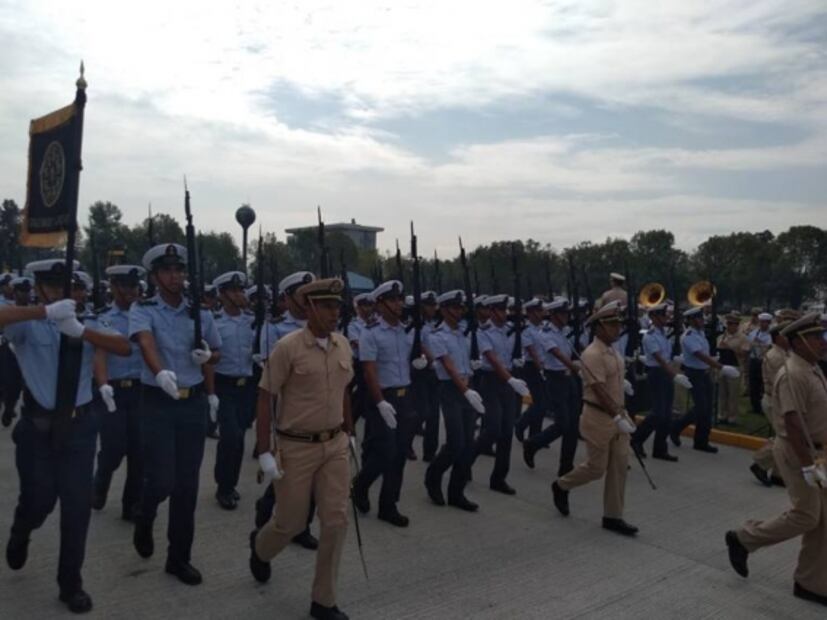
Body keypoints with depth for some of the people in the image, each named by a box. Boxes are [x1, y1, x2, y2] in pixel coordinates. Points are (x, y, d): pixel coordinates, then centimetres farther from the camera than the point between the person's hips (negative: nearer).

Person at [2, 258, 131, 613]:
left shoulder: (85, 324, 4)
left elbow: (125, 348, -12)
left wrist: (81, 330, -24)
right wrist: (47, 310, -35)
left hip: (79, 425, 2)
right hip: (38, 426, -2)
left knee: (78, 505, 5)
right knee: (39, 499, 7)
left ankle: (71, 585, 23)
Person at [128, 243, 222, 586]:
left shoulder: (201, 313, 5)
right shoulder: (143, 310, -6)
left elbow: (216, 353, 17)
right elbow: (147, 343, -27)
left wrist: (207, 356, -7)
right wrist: (161, 371, -46)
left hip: (194, 402, 3)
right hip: (158, 402, -3)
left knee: (188, 484, 8)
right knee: (162, 480, -5)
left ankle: (179, 557, 24)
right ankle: (144, 519, 33)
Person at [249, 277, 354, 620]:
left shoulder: (343, 345, 2)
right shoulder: (288, 347, -15)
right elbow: (264, 398, -12)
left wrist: (348, 432, 16)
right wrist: (264, 451, -14)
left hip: (334, 444, 5)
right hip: (296, 446, -4)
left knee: (336, 521, 1)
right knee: (291, 522, 9)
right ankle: (260, 546, 46)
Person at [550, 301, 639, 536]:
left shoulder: (614, 353, 11)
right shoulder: (592, 354, -18)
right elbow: (599, 391, -24)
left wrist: (623, 414, 15)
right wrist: (617, 417, -26)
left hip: (616, 415, 8)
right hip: (598, 417, -8)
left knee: (619, 467, 7)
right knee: (596, 468, 2)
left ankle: (613, 517, 16)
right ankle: (561, 486, 27)